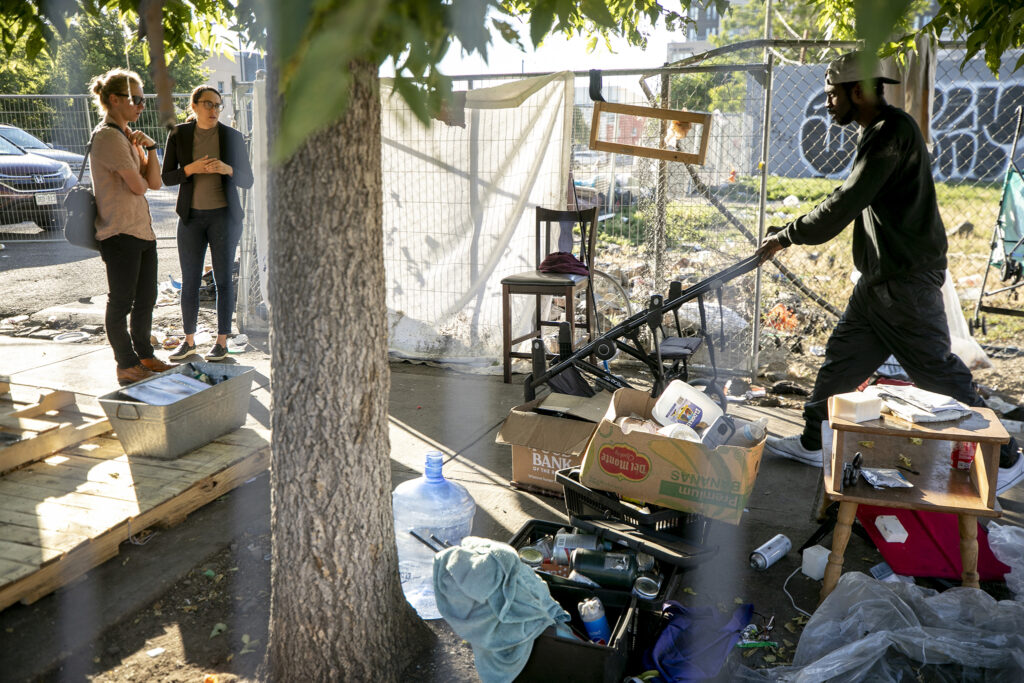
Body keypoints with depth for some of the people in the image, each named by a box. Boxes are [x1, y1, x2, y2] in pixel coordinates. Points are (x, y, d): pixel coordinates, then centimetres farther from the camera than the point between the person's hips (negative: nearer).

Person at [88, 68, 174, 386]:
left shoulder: (127, 135, 16)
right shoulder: (108, 136, -13)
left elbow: (155, 182, 10)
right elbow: (137, 186, -16)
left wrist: (150, 148, -2)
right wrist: (140, 177, 6)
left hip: (142, 228, 10)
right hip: (119, 232, -10)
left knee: (146, 299, 16)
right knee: (121, 302, 2)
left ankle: (144, 356, 29)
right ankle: (127, 366, 12)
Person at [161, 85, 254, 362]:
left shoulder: (232, 137, -1)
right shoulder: (179, 135, 1)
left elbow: (247, 180, 0)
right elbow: (167, 176, 3)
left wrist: (227, 169, -19)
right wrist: (191, 169, -15)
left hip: (224, 215, -1)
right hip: (191, 217, 1)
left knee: (223, 279, 2)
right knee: (189, 281, 5)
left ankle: (222, 341, 13)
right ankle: (189, 341, 19)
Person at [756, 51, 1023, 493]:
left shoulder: (892, 132, -18)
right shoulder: (877, 133, 14)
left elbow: (845, 205, -22)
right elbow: (850, 201, 20)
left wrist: (786, 237, -14)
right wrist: (790, 233, 16)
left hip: (908, 281, -10)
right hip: (879, 279, 10)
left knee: (937, 373, -2)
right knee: (842, 357, 13)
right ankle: (814, 443, 24)